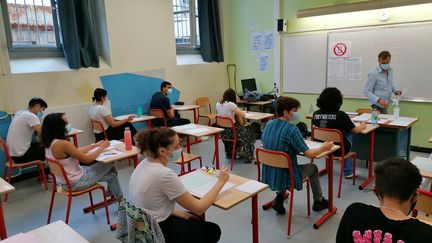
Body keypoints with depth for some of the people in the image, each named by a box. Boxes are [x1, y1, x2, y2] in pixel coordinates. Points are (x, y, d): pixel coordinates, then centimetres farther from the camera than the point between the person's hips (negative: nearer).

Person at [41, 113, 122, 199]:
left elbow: (77, 152, 10)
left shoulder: (49, 142, 1)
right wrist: (102, 147, -8)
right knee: (109, 163, 3)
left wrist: (95, 145, 11)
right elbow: (87, 159, -23)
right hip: (74, 184, -9)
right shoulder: (62, 144, -29)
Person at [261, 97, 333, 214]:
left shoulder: (269, 124, -2)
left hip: (268, 175, 5)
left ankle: (279, 196, 21)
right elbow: (309, 154, -19)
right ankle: (318, 201, 39)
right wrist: (323, 147, 0)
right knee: (313, 167, 21)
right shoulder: (292, 129, -21)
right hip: (285, 176, -5)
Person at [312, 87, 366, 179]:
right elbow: (355, 130, -3)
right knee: (349, 134, 25)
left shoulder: (315, 114, -8)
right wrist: (362, 126, 21)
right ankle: (348, 172, 35)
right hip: (338, 150, -4)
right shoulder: (341, 115, -17)